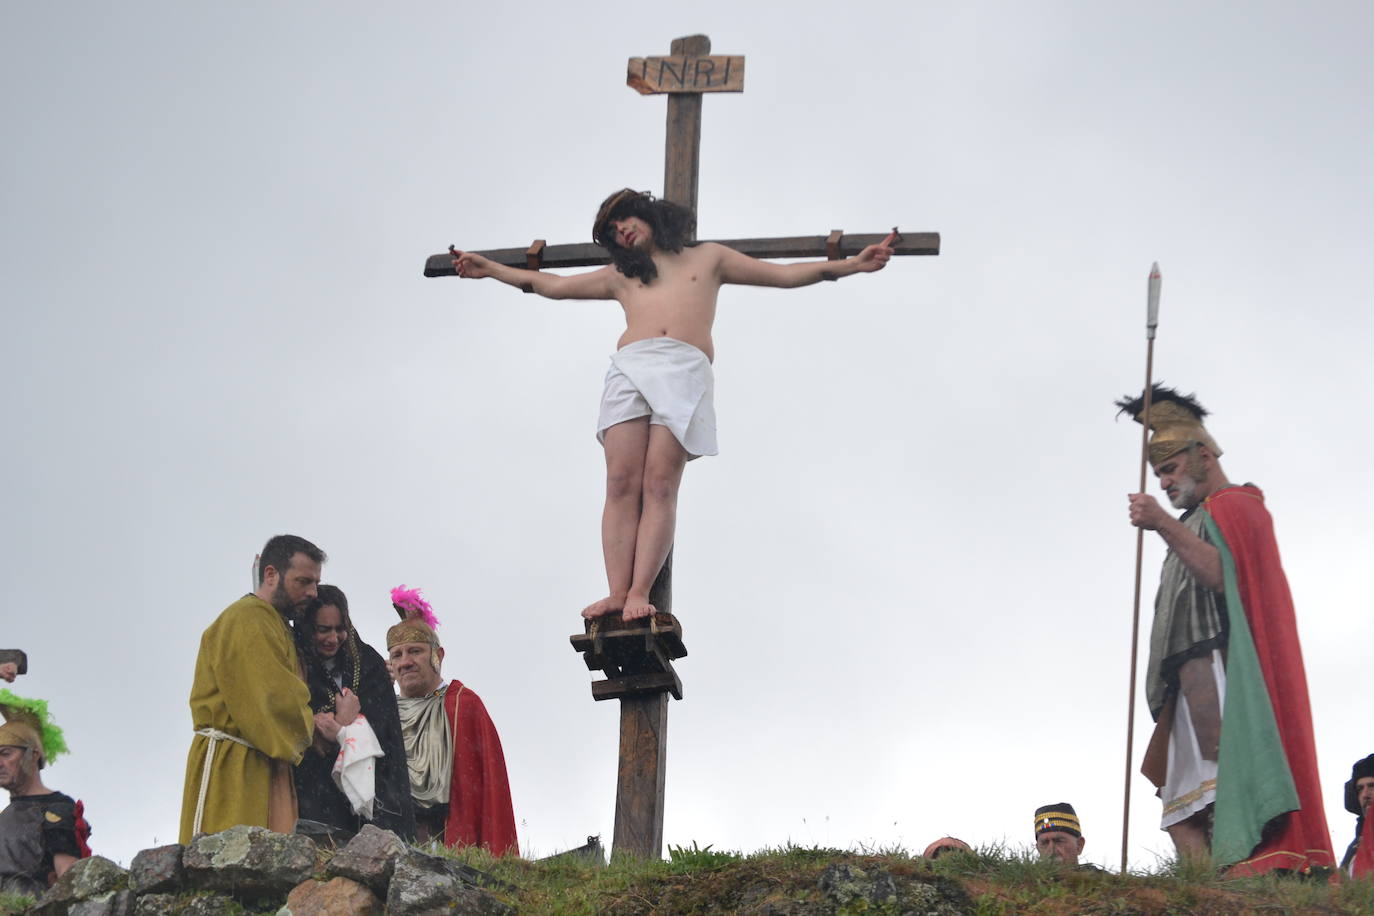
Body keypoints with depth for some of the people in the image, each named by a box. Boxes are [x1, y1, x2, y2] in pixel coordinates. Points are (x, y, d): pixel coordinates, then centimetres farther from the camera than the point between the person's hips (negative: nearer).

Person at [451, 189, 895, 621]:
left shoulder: (708, 258, 26)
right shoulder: (621, 275, 31)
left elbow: (784, 274, 24)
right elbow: (551, 285, 36)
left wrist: (850, 265, 16)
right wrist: (489, 269, 34)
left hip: (684, 373, -2)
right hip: (629, 369, 2)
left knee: (659, 486, -15)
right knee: (621, 485, -13)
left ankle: (639, 592, -23)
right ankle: (617, 593, -20)